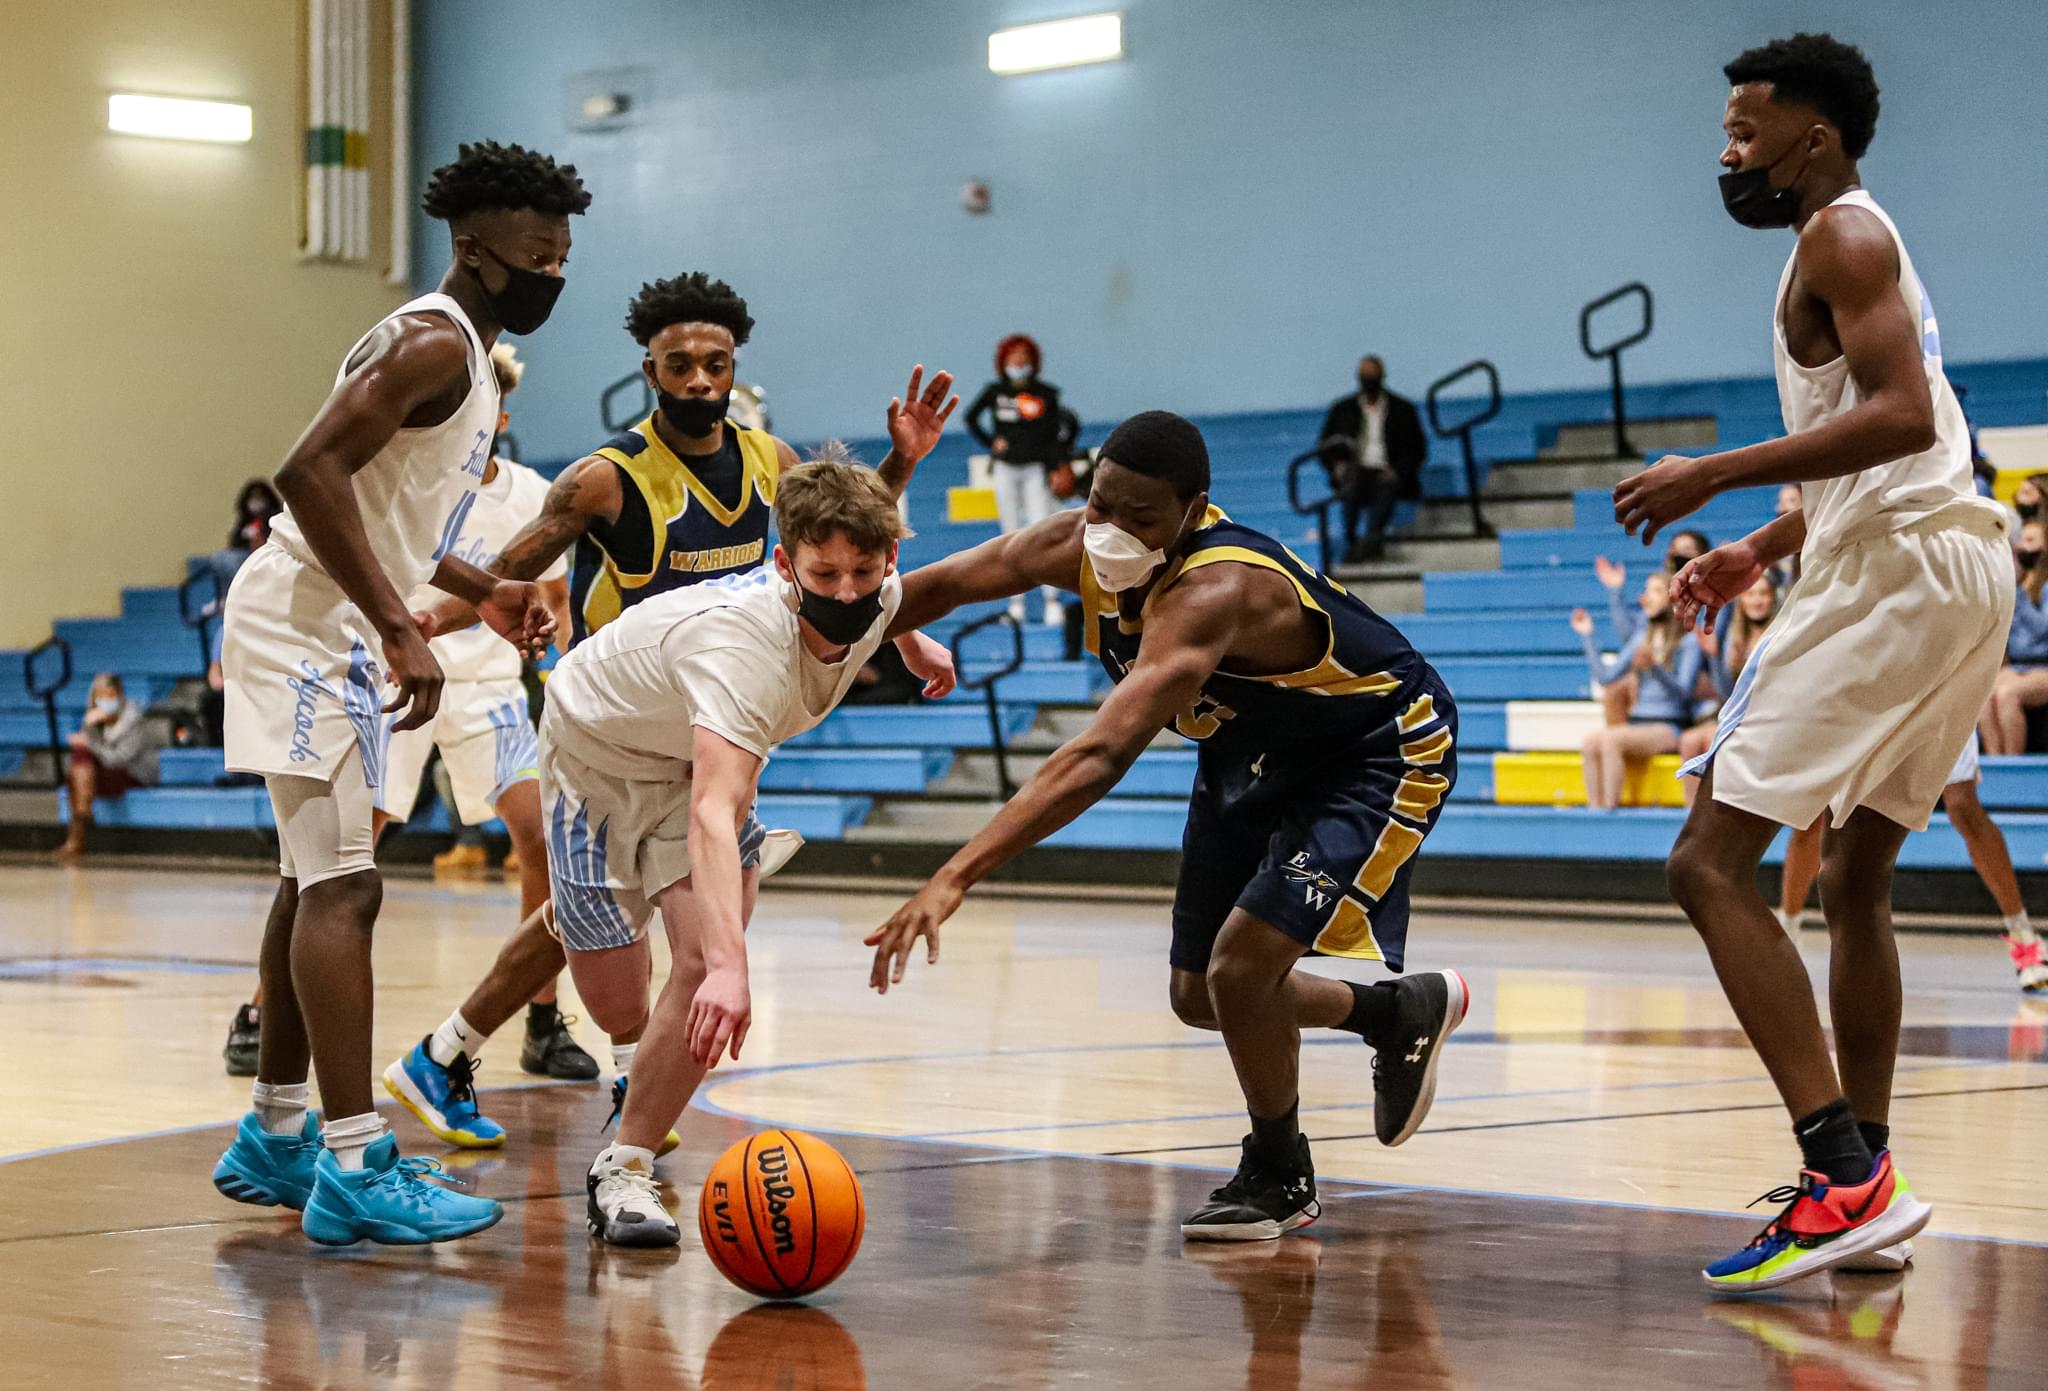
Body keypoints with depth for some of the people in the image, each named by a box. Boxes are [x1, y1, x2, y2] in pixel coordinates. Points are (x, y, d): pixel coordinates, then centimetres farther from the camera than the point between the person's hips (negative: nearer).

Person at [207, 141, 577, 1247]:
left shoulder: (463, 355, 17)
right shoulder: (434, 343, -16)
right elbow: (312, 469, -27)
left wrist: (481, 591, 20)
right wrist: (400, 629, -29)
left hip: (339, 636, 11)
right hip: (306, 628, -11)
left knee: (319, 884, 16)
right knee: (340, 889, -15)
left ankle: (275, 1138, 26)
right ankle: (354, 1169, -18)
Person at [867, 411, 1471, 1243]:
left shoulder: (1214, 592, -42)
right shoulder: (1077, 547, -19)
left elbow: (1100, 759, -54)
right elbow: (940, 587, -2)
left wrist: (955, 878, -61)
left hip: (1379, 753, -8)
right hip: (1253, 750, 8)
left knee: (1239, 970, -20)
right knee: (1199, 995, 13)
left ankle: (1278, 1178, 7)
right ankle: (1402, 1012, 39)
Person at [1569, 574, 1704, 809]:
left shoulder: (1688, 642, 0)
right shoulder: (1642, 639, 20)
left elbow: (1683, 691, -12)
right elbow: (1606, 677, 15)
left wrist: (1654, 667, -28)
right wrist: (1587, 637, 13)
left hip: (1670, 728, -6)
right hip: (1638, 721, 6)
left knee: (1611, 739, -32)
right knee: (1590, 741, -25)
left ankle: (1609, 808, -32)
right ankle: (1594, 810, -31)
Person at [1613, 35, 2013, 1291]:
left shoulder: (1843, 233, -7)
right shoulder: (1864, 241, 24)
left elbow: (1900, 417, -21)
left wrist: (1716, 476, -20)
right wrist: (1764, 551, 29)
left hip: (1899, 572, -11)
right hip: (1962, 571, 11)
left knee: (1711, 863, -13)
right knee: (1854, 883, 21)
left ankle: (1847, 1181, -22)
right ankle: (1864, 1182, 24)